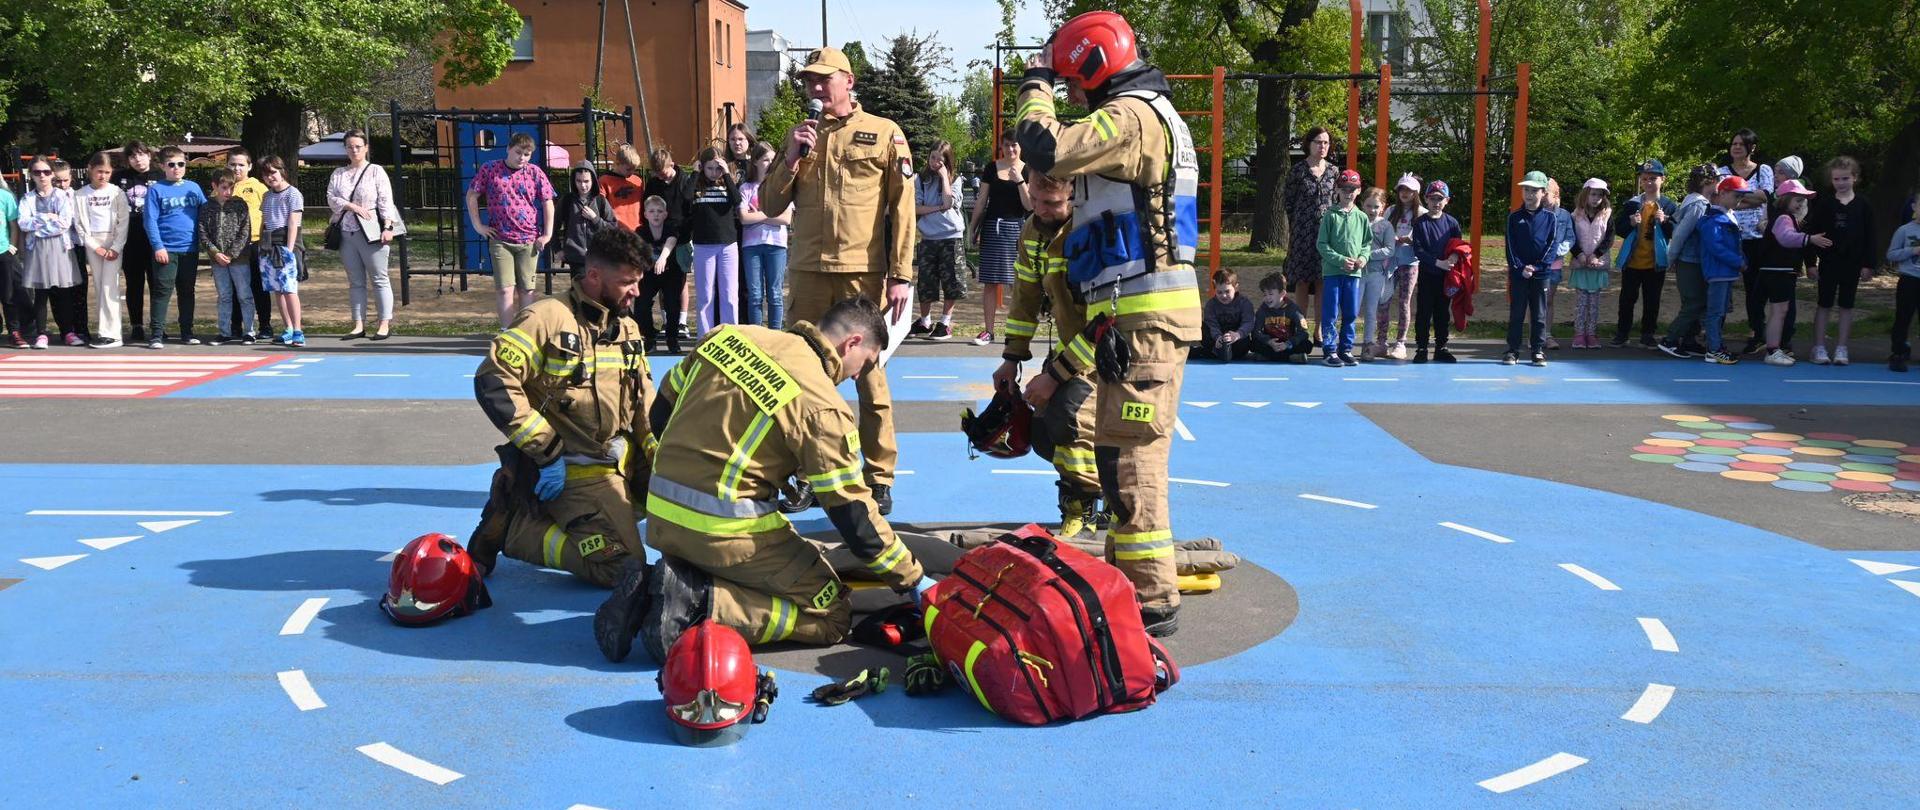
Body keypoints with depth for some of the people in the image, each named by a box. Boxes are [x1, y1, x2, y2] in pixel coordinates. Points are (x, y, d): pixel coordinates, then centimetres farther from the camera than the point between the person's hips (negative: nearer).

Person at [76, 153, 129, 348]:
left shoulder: (117, 193, 1)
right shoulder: (80, 195, 6)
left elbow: (123, 222, -2)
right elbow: (79, 224, 3)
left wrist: (116, 248, -10)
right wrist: (95, 247, -6)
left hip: (114, 243, -2)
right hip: (92, 244, 2)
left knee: (109, 287, -10)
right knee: (98, 287, 4)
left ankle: (111, 333, -13)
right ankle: (103, 330, 6)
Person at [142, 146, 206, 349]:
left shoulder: (194, 187, 10)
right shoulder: (156, 190, -1)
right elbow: (150, 220, -5)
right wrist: (158, 246, -13)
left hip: (190, 249, 4)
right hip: (166, 250, -4)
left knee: (187, 291, 12)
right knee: (162, 292, -5)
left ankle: (187, 332, 20)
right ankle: (156, 334, -2)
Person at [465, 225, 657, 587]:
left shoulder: (628, 330, 12)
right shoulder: (547, 318, -13)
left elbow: (646, 406, 16)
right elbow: (492, 382, -20)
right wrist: (548, 453, -20)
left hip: (624, 465, 8)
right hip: (576, 472, -8)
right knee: (622, 568, -19)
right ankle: (514, 527, -1)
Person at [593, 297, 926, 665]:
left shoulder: (730, 335, 7)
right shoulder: (824, 407, -12)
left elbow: (662, 410, 16)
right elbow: (854, 514, -9)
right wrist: (914, 580, 3)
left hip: (661, 516, 8)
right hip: (726, 533, -7)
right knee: (832, 614, 2)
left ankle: (650, 592, 4)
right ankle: (700, 603, -15)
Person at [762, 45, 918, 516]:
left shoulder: (884, 134, 2)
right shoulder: (798, 137, 14)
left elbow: (902, 210, -1)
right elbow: (771, 204, 11)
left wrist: (902, 276, -8)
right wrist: (792, 158, -4)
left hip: (863, 275, -4)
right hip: (808, 274, 4)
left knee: (869, 377, 1)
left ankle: (879, 478, 8)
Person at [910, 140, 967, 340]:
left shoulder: (954, 180, 3)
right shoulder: (921, 179, 6)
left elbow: (949, 202, -14)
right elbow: (915, 208, -1)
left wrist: (944, 176, -9)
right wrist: (938, 208, -11)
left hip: (951, 237, -2)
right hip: (928, 238, 2)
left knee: (951, 281, -2)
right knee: (925, 282, 5)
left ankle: (946, 323, 8)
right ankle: (924, 322, 18)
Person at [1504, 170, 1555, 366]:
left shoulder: (1549, 217, 1)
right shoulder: (1514, 218, 2)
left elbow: (1551, 246, -2)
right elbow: (1511, 246, -1)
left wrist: (1537, 267, -12)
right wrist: (1521, 268, -12)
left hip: (1540, 274, 0)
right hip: (1518, 274, 0)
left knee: (1539, 315, 6)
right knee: (1516, 314, 5)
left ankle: (1538, 350, 12)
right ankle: (1513, 351, 10)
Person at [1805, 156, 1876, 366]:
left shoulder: (1862, 205, 0)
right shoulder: (1824, 204, -2)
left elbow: (1869, 236, 2)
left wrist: (1868, 264, -3)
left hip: (1852, 264, 1)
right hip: (1828, 262, -1)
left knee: (1846, 306, 7)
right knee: (1824, 305, 4)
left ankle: (1841, 348, 13)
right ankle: (1819, 348, 10)